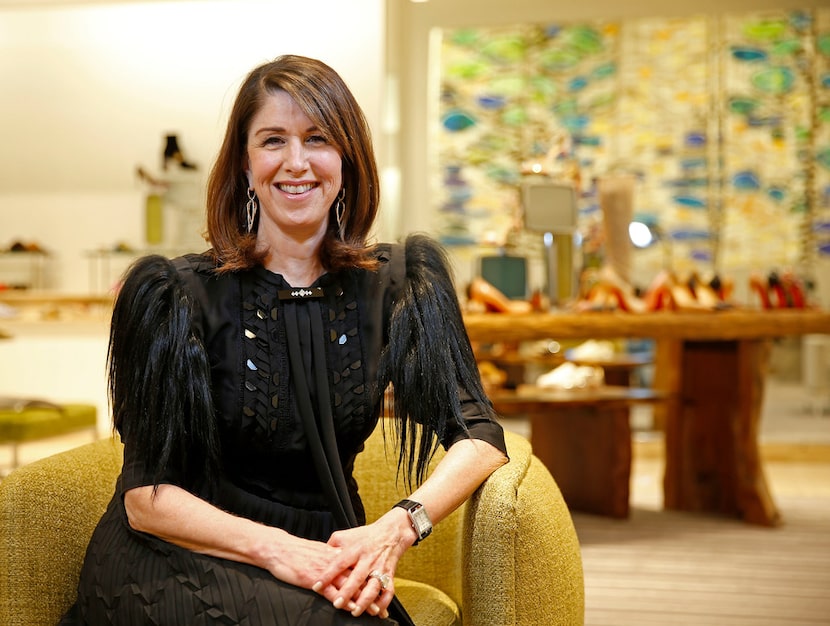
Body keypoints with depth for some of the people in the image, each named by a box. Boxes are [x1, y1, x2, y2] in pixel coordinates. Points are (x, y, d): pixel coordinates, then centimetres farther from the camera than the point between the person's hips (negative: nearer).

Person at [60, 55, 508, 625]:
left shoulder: (397, 285, 1)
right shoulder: (182, 295, -7)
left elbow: (480, 439, -6)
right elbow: (146, 497, -9)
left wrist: (397, 527, -25)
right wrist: (274, 548, -26)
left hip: (327, 557, 3)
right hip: (181, 560, -3)